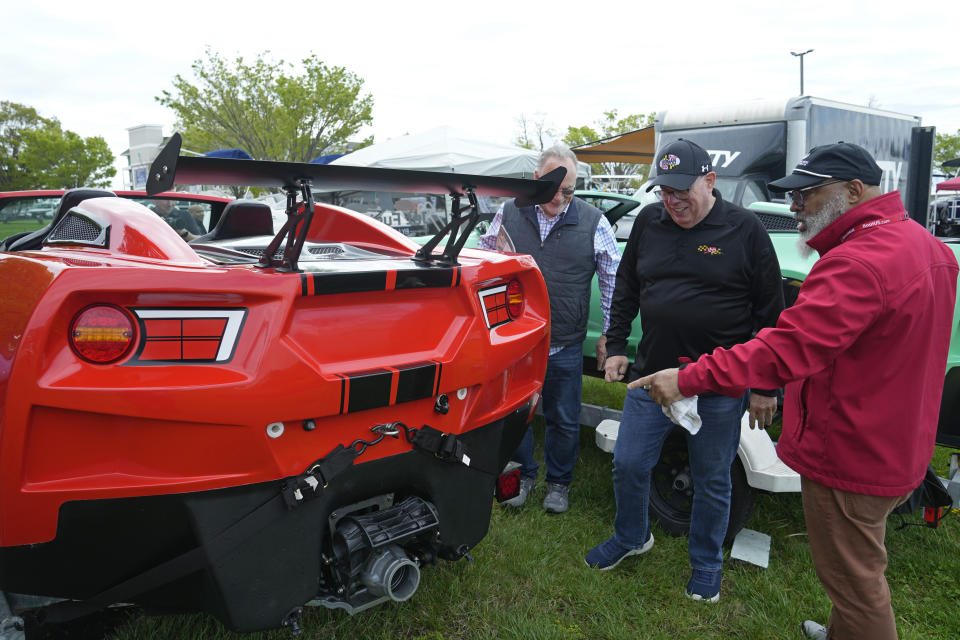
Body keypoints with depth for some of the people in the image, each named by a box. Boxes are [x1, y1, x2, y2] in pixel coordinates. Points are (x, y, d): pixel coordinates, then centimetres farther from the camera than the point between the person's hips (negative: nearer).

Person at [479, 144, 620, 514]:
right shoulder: (508, 214, 0)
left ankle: (559, 483, 34)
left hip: (564, 347, -1)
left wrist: (609, 335, 1)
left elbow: (614, 282, 3)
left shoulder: (593, 222, -3)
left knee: (563, 420, 12)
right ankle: (523, 474, 36)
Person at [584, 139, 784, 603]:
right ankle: (632, 538, 38)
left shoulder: (745, 229, -7)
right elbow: (625, 289, 14)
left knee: (712, 482, 11)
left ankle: (706, 563, 35)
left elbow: (770, 313, -4)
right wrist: (616, 347, 9)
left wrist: (765, 386, -4)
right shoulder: (649, 222, 4)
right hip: (652, 374, 4)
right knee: (628, 464, 11)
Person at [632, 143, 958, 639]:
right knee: (861, 568, 28)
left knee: (853, 580, 9)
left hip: (850, 458, -10)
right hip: (900, 449, 10)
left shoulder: (859, 263, -28)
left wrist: (687, 379, -32)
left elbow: (785, 350, -34)